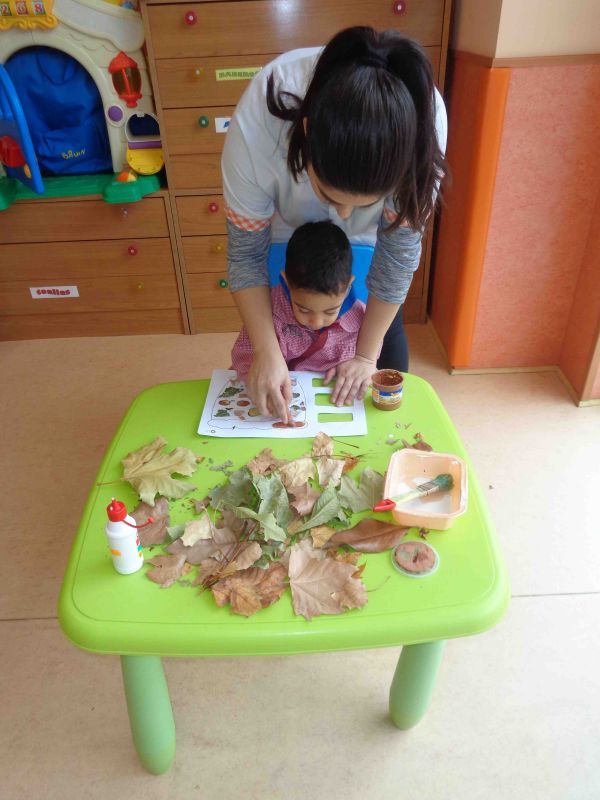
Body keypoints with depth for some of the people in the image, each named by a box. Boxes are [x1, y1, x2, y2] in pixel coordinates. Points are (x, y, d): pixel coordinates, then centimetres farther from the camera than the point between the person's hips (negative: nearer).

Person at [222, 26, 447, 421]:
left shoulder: (421, 120, -38)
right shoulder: (257, 122, -40)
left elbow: (400, 246, -26)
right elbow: (246, 253, -27)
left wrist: (366, 355, -21)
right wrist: (267, 353, -31)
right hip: (287, 232, 0)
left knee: (387, 335, 7)